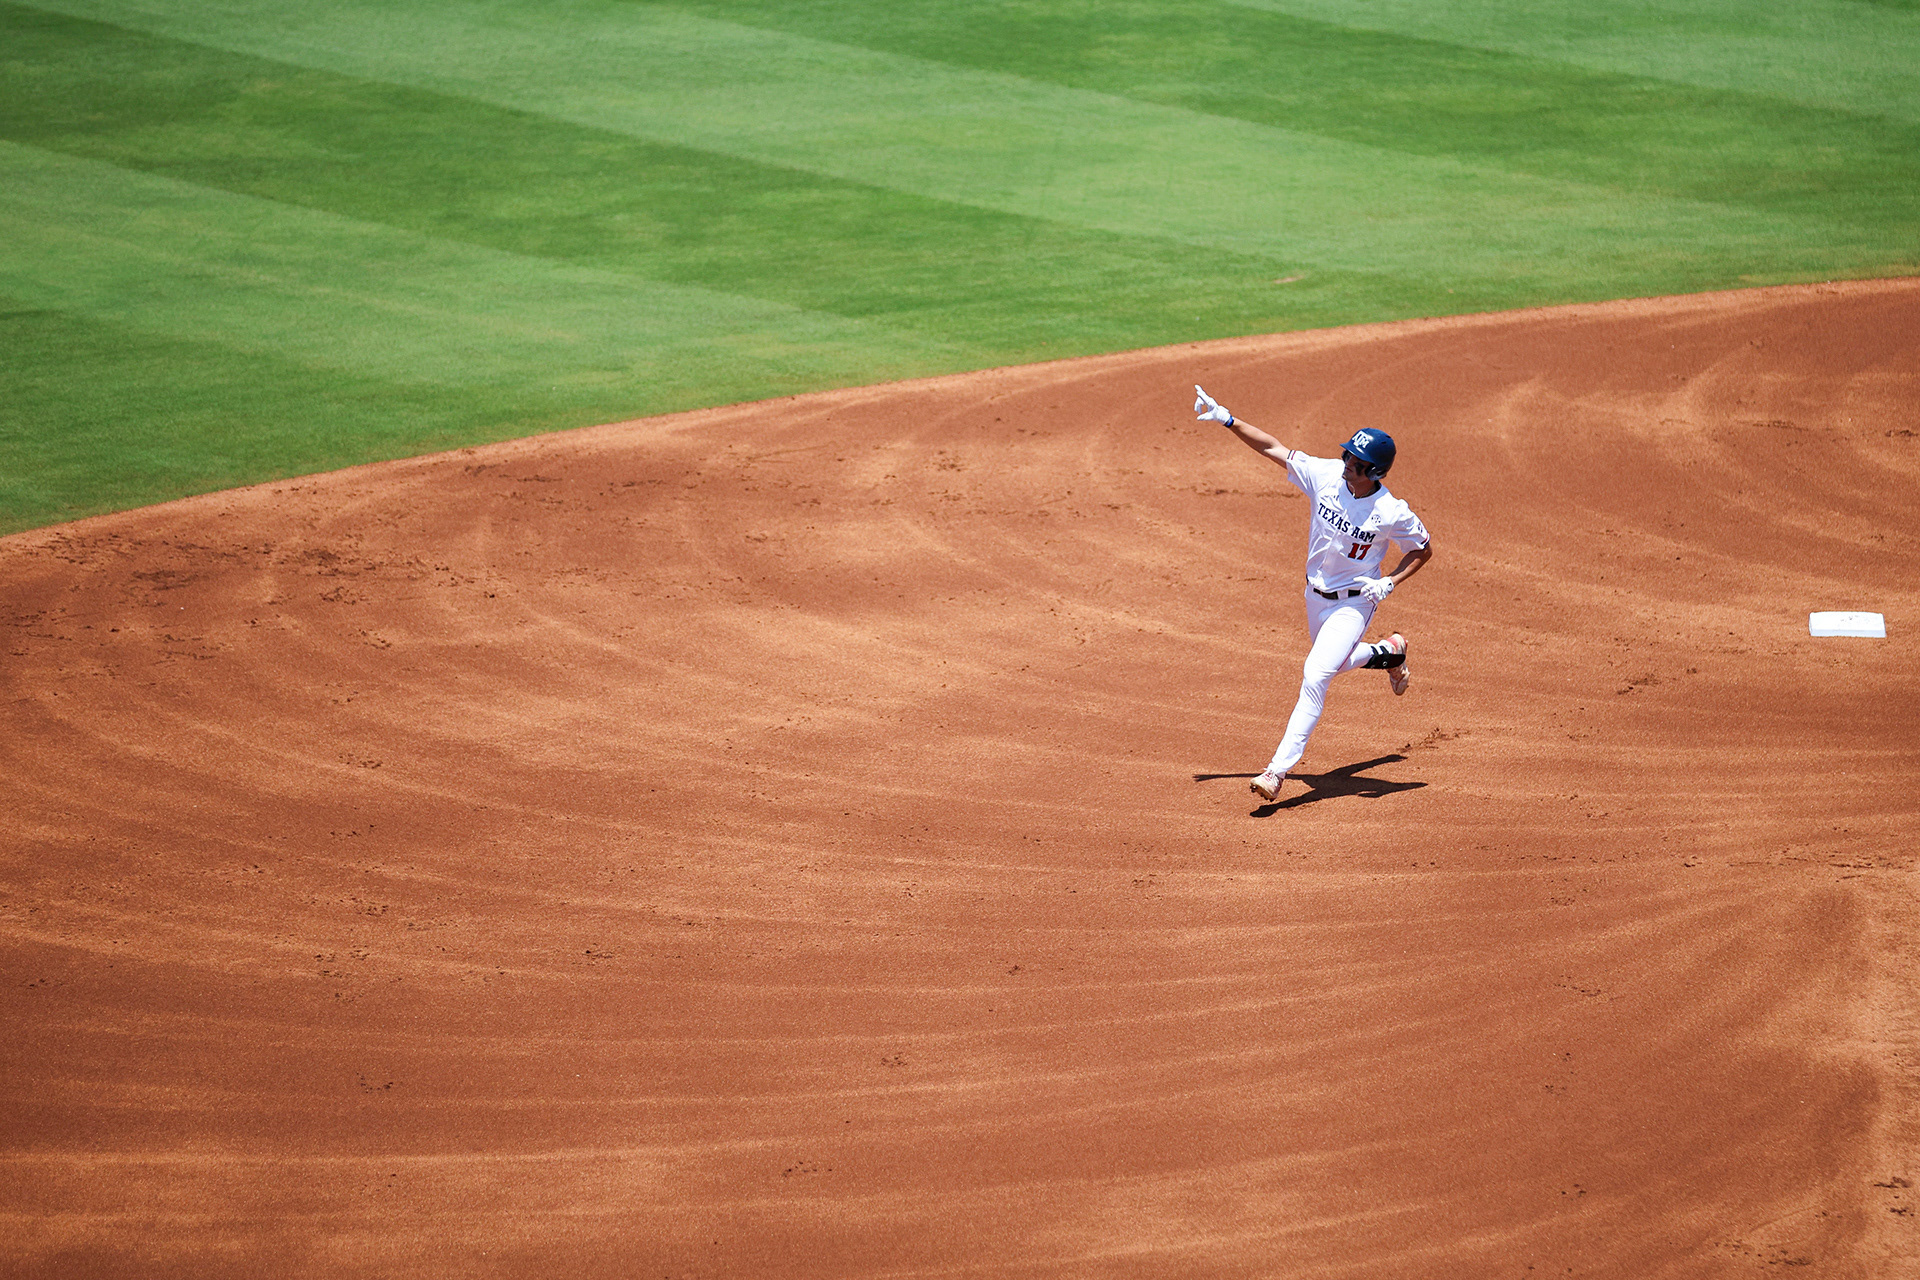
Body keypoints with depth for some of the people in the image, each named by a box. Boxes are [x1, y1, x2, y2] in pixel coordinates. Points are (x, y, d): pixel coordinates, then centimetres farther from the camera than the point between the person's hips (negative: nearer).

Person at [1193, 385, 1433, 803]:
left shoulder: (1392, 514, -25)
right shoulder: (1326, 475, -16)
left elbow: (1424, 549, -8)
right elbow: (1272, 447, -11)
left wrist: (1390, 582, -22)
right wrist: (1227, 419, -19)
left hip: (1354, 602, -6)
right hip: (1316, 593, 6)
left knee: (1315, 676, -19)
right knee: (1334, 662, 27)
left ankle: (1279, 769, -17)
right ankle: (1389, 653, 57)